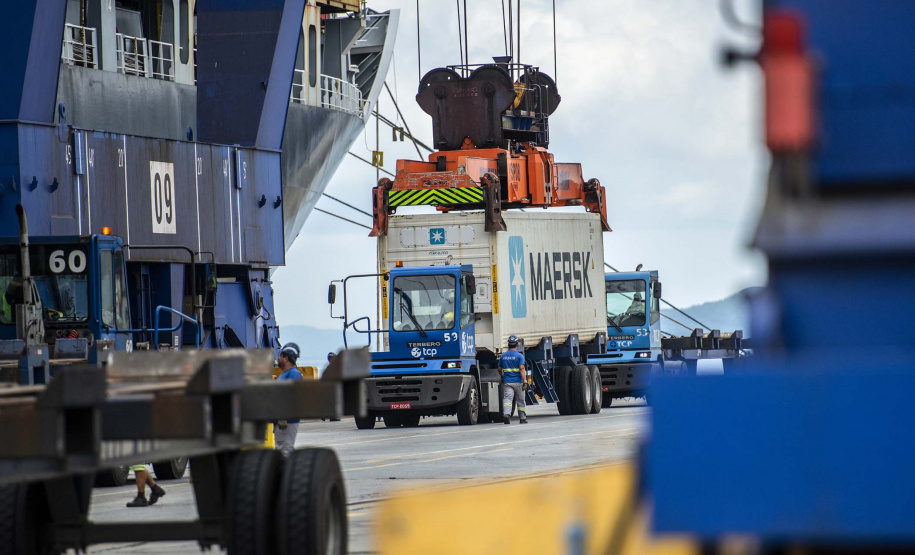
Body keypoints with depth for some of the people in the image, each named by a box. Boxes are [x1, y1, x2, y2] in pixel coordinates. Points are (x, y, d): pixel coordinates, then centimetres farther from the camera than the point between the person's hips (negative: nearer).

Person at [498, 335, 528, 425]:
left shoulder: (503, 356, 7)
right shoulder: (519, 356, -6)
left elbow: (500, 369, 14)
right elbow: (522, 369, -15)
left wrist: (502, 377, 31)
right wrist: (525, 381, -16)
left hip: (507, 382, 2)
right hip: (518, 382, -2)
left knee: (507, 398, -9)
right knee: (520, 401, 11)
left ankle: (506, 414, -34)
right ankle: (523, 418, 21)